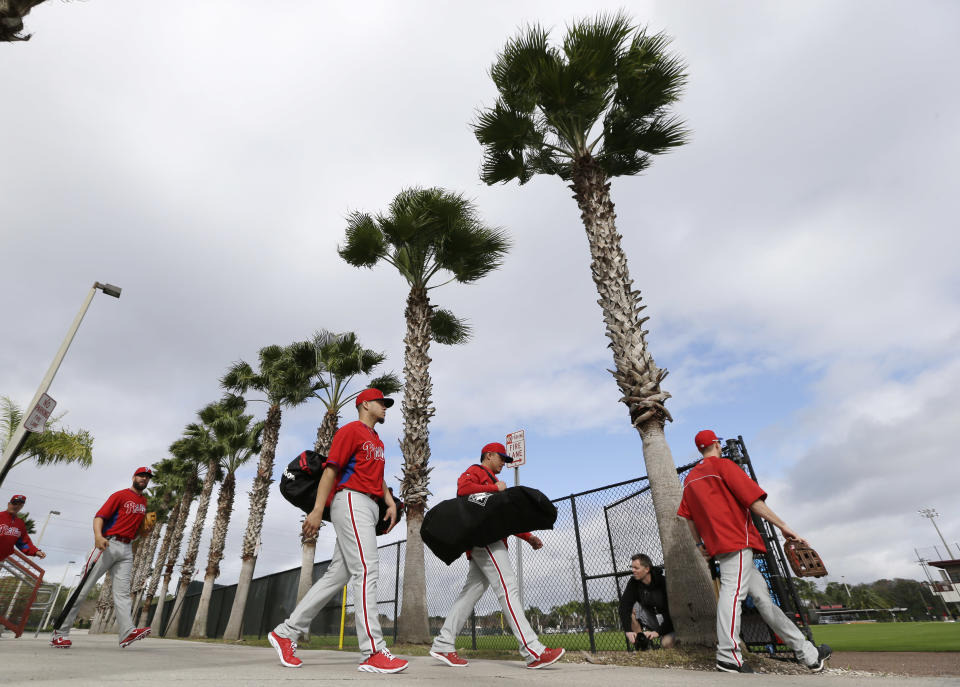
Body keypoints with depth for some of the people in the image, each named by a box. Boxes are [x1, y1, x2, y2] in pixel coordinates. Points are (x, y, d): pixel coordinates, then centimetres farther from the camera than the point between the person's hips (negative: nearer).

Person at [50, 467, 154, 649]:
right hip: (107, 545, -5)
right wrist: (98, 535, -27)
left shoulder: (144, 501, 19)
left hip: (127, 549, 5)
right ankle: (60, 632, 10)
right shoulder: (120, 495, -1)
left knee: (122, 591, -4)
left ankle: (127, 632, -16)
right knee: (83, 587, -2)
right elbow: (100, 516, -11)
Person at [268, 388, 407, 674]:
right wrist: (317, 510, -18)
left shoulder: (377, 441, 25)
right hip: (351, 501, -9)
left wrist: (390, 501, 10)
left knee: (338, 574, 8)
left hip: (368, 508, 9)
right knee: (366, 569, -14)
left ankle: (286, 632, 19)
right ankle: (373, 652, -12)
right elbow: (331, 468, -10)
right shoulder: (351, 430, -2)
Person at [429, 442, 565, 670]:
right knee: (508, 587, -15)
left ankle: (443, 646, 12)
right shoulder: (476, 471, 3)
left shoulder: (492, 481, 32)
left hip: (491, 539, 10)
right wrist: (495, 488, -14)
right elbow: (463, 488, -20)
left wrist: (528, 537, 21)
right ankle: (533, 651, -18)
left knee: (471, 592, 7)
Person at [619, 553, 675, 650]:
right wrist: (628, 630, -33)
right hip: (649, 617, 3)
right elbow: (625, 606, -20)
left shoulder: (663, 582, -24)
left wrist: (658, 632, -30)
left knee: (666, 644, -29)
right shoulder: (634, 583, -12)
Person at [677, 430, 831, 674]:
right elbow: (753, 500, -9)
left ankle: (808, 654, 18)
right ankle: (728, 657, -18)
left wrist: (700, 543, 20)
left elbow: (689, 517, 15)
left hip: (716, 543, 8)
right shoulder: (724, 465, -3)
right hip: (736, 538, -8)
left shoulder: (690, 478, 18)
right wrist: (783, 526, -6)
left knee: (761, 595, 10)